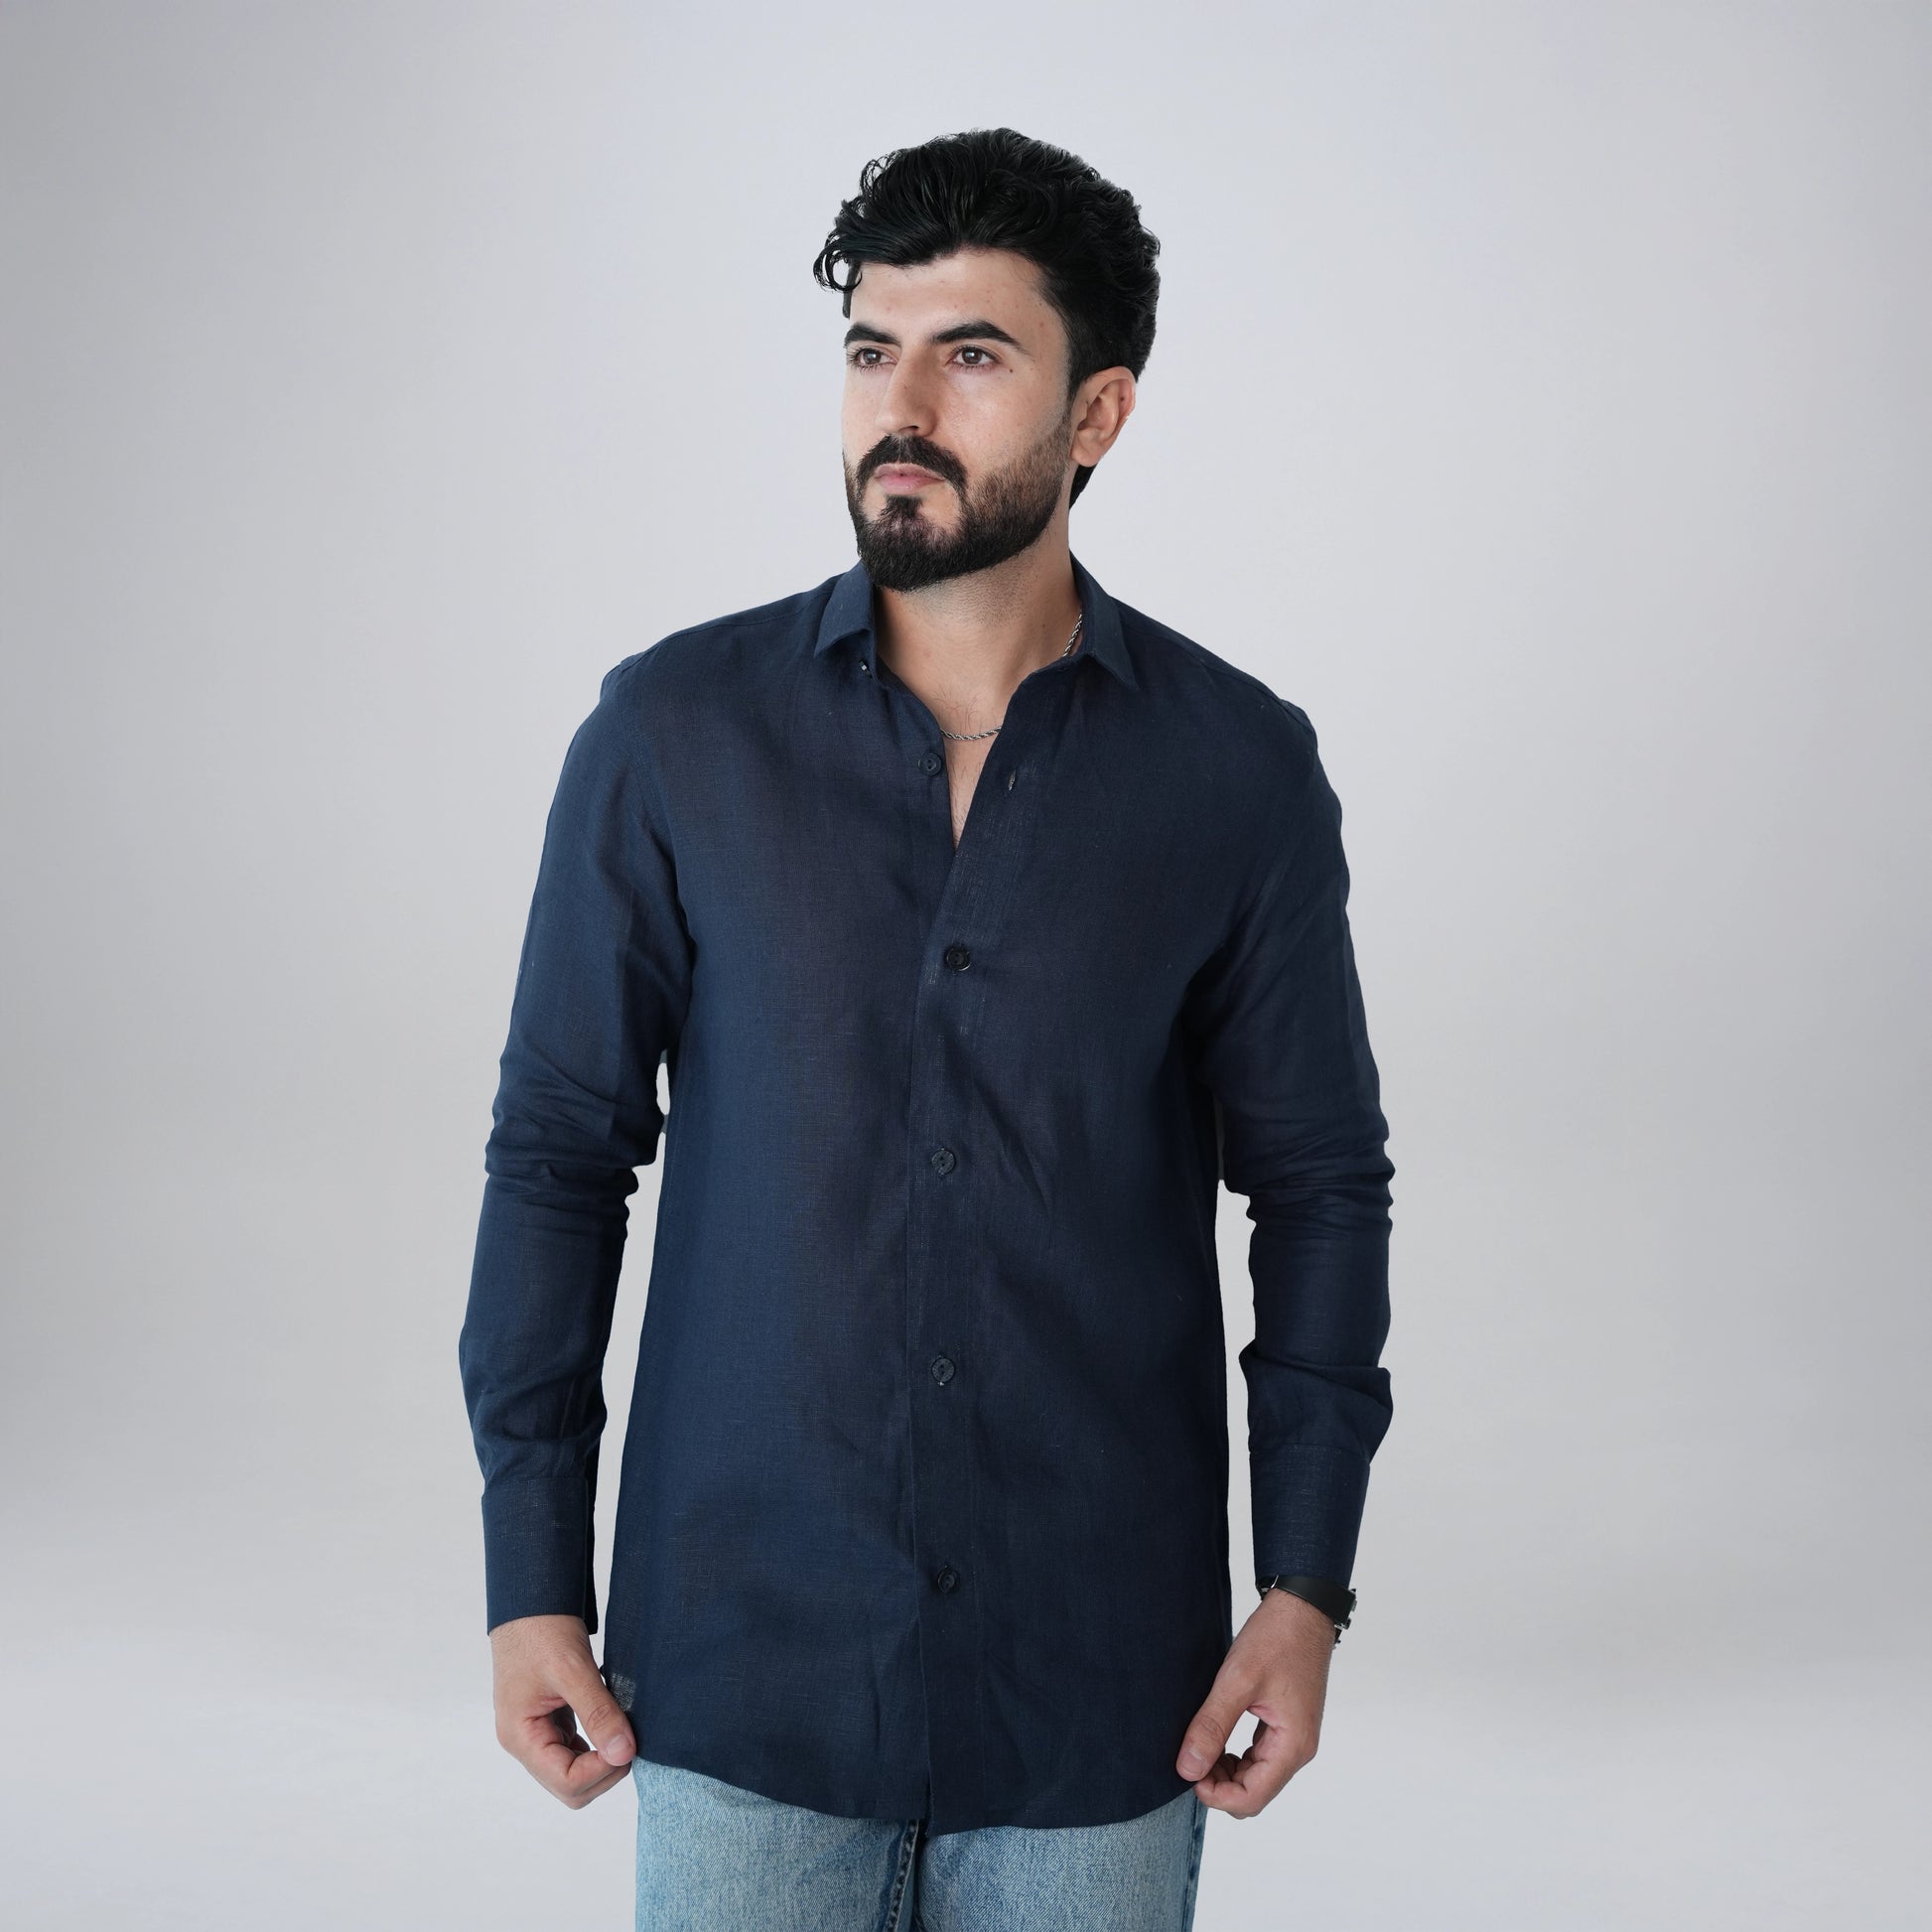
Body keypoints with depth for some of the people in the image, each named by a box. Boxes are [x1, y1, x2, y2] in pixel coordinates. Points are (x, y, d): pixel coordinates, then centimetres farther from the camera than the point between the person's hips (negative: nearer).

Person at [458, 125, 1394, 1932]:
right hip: (744, 1661, 0)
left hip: (1096, 1680, 0)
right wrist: (530, 1578, -1)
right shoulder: (671, 731, -3)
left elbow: (1318, 1179, 4)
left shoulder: (1239, 767, -3)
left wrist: (1306, 1584, -2)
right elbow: (558, 1150, 1)